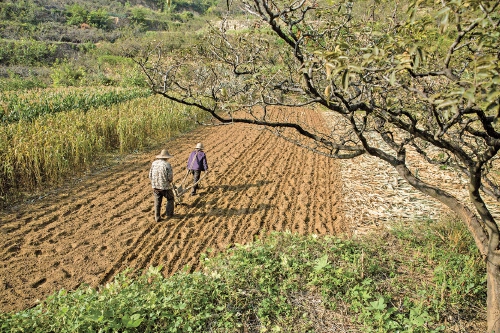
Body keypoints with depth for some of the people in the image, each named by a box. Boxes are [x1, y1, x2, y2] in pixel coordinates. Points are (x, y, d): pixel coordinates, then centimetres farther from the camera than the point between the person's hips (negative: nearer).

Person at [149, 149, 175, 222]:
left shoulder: (154, 163, -1)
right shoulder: (167, 165, -16)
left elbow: (150, 175, 4)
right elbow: (170, 177, -15)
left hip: (155, 186, 4)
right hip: (165, 186, -4)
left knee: (157, 202, 16)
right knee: (170, 199, 22)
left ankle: (157, 217, 18)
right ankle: (169, 213, 24)